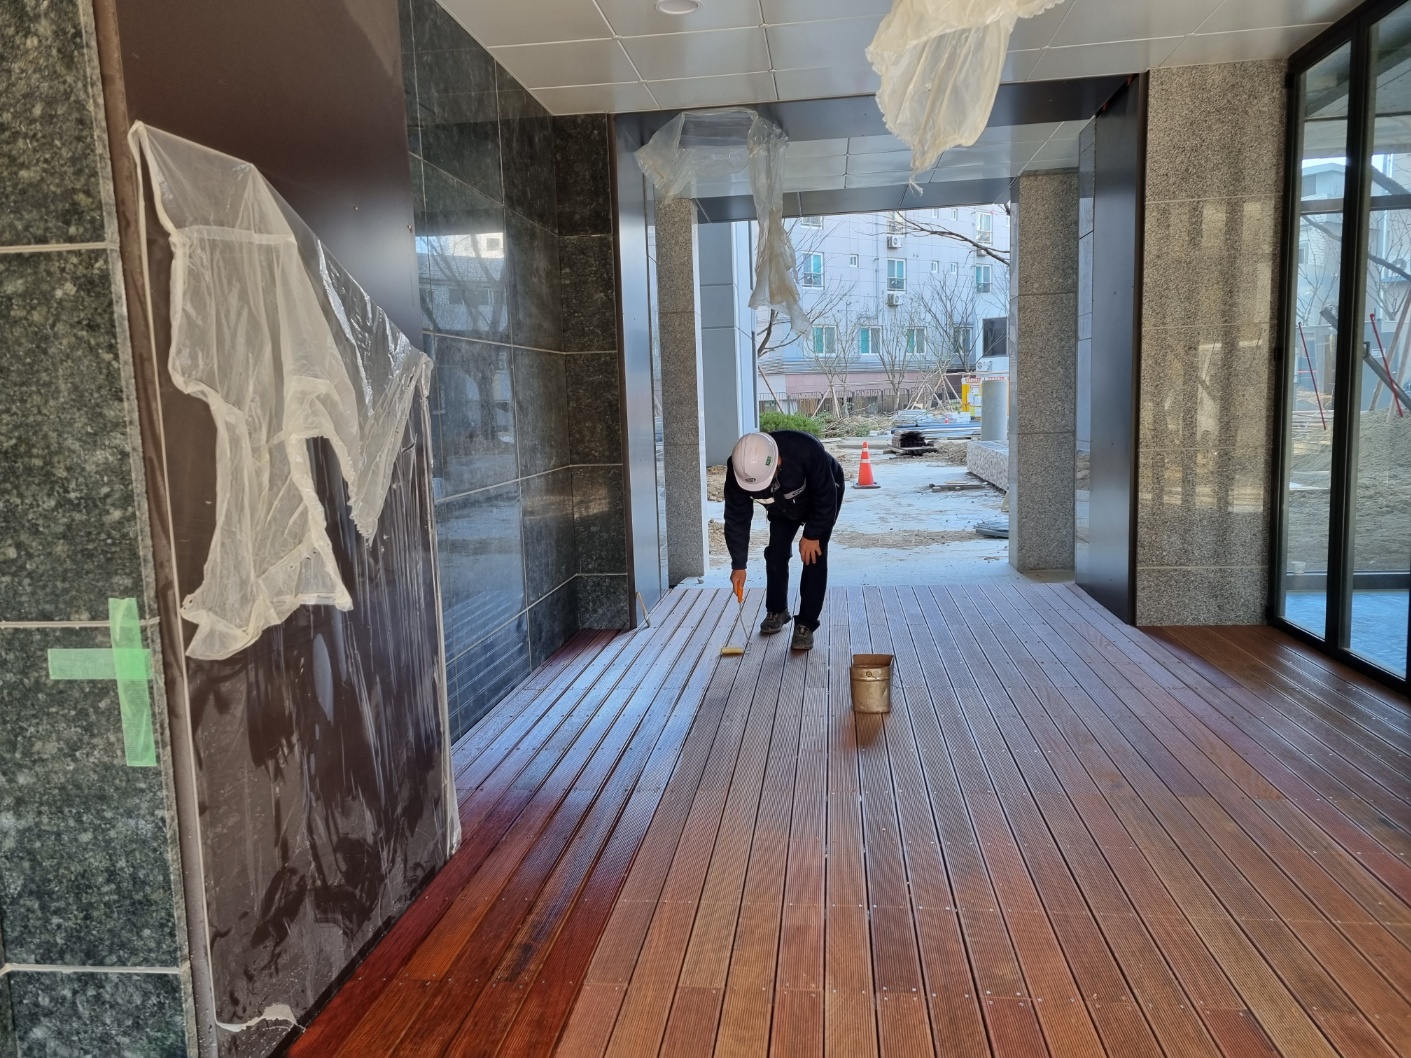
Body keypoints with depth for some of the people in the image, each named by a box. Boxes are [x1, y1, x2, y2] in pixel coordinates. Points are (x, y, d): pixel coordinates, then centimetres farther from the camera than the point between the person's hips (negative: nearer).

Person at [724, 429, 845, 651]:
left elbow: (825, 497, -30)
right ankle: (776, 611, 23)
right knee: (776, 554, -1)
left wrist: (812, 535, -22)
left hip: (823, 496, -3)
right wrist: (738, 565, -19)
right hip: (782, 506, 4)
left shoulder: (806, 450, -45)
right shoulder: (737, 471, -33)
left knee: (814, 556, -13)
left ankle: (805, 624, -5)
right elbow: (736, 518, -21)